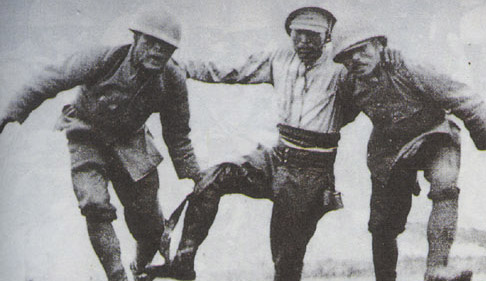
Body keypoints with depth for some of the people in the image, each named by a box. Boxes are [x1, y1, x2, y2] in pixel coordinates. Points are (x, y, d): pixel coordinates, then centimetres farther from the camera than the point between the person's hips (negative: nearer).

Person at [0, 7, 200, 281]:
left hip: (130, 140, 2)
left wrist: (195, 179, -2)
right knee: (96, 206, -20)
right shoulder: (103, 59, -28)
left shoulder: (173, 80, -17)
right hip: (88, 137, -2)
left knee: (149, 219, 3)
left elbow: (178, 135, -4)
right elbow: (53, 80, -17)